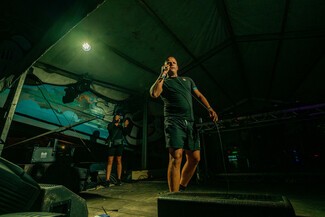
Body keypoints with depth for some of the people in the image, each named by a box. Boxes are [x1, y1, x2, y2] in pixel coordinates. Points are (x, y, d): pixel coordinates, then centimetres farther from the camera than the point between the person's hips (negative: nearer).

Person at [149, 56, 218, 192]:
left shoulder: (188, 80, 29)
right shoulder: (163, 82, 16)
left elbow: (199, 95, 20)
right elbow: (154, 94, -6)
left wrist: (209, 108, 4)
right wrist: (162, 75, 1)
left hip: (190, 122, 5)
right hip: (173, 121, -4)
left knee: (194, 158, 3)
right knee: (176, 157, -16)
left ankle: (182, 189, 23)